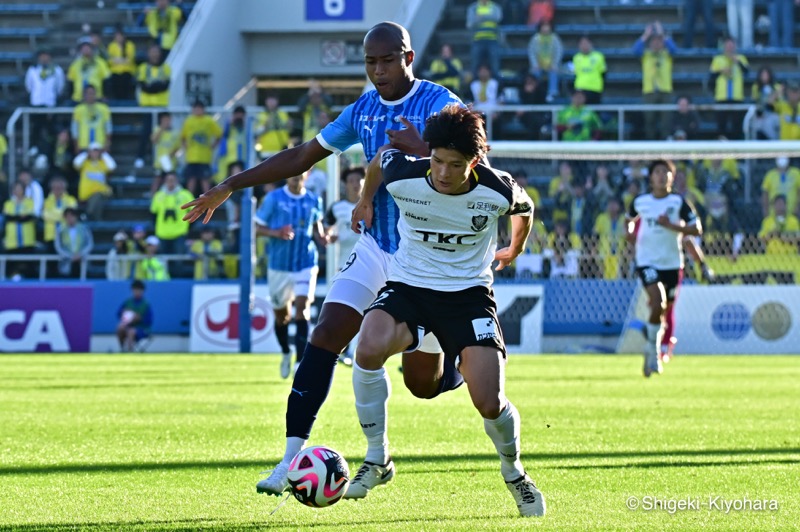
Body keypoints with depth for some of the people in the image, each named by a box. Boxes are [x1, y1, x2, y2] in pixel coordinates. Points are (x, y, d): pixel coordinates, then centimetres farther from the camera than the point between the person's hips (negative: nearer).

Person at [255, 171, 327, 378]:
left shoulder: (314, 201, 4)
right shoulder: (274, 198, -3)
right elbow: (258, 227, 0)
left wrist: (321, 238, -1)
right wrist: (276, 233, -19)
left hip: (306, 264, 0)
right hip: (279, 265, 0)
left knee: (302, 306, -19)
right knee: (281, 314, 11)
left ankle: (300, 361, -20)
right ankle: (286, 353, 38)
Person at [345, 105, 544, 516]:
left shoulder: (498, 190, -16)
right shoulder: (402, 175, -16)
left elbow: (524, 209, 10)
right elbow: (379, 158, 10)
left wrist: (514, 250, 29)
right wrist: (366, 201, 26)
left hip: (469, 293, -1)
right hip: (408, 286, 1)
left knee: (489, 403, -15)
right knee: (368, 350, -32)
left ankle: (513, 473, 21)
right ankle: (377, 459, -12)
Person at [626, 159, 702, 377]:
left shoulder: (679, 202, -4)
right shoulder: (640, 202, 1)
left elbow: (696, 229, -7)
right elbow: (630, 219, 23)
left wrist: (671, 225, -18)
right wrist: (630, 231, 2)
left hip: (672, 263, 1)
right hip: (647, 261, -1)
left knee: (666, 311, 9)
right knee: (658, 304, -23)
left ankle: (655, 353, 30)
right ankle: (653, 348, -4)